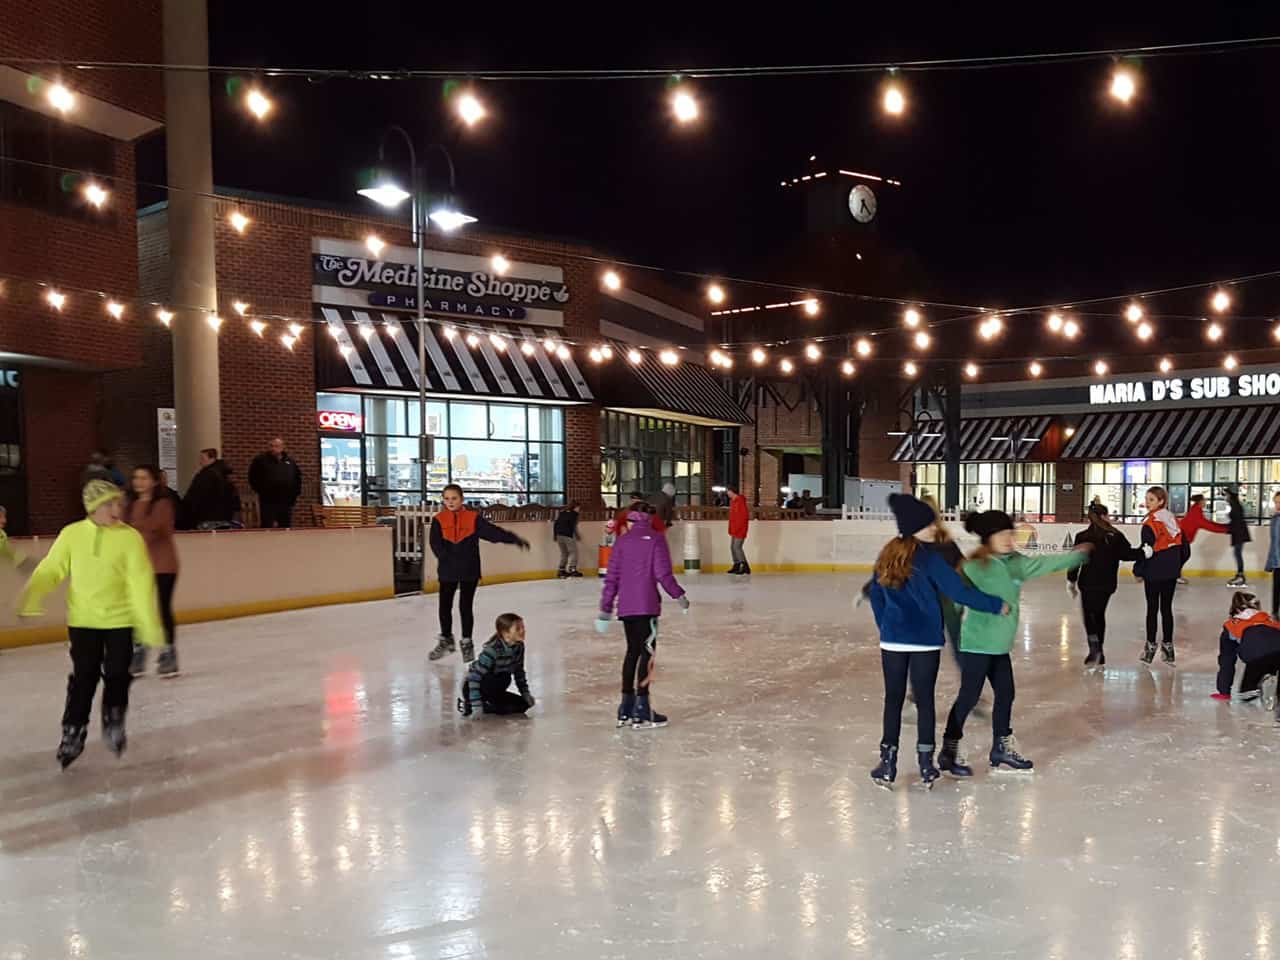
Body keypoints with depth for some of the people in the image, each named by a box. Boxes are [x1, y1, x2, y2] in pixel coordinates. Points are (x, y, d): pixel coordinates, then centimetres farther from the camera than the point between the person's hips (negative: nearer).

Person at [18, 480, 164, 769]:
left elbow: (142, 584, -14)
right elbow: (50, 570, -2)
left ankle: (114, 723, 30)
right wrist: (30, 598, -16)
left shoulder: (130, 538, -12)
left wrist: (150, 625, -16)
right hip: (83, 620, 1)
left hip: (120, 619, -1)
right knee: (83, 677, 5)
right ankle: (73, 732, 22)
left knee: (117, 674, 7)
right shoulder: (71, 534, -6)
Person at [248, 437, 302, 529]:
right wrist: (259, 490, -1)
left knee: (286, 529, 8)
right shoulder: (261, 459, 0)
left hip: (286, 502, 4)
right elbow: (252, 477, 3)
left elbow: (298, 477, 20)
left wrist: (296, 493, 11)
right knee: (267, 529, -6)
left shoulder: (290, 461, 11)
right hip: (268, 502, -4)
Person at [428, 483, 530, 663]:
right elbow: (435, 543, -10)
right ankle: (446, 640, 30)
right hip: (447, 571, 1)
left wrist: (515, 539, -18)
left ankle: (467, 643, 19)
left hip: (469, 571, -1)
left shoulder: (473, 518, -3)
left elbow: (493, 531, -9)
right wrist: (446, 557, -25)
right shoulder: (438, 520, -1)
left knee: (466, 607, 3)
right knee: (445, 606, 10)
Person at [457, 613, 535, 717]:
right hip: (472, 687, -8)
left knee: (524, 704, -3)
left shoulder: (519, 647, -9)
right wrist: (476, 705, -34)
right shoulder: (492, 650, -31)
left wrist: (525, 693, 1)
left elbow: (519, 671, 7)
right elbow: (474, 676, -31)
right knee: (504, 678, -36)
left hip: (492, 688, 8)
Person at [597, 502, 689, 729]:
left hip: (625, 606, 5)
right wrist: (679, 595, 4)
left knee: (633, 651, 16)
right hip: (647, 605, -4)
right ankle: (642, 710, -4)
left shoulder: (622, 541, 10)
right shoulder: (656, 539, 1)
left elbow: (612, 578, 8)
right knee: (648, 652, -1)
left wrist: (605, 608, 13)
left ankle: (626, 708, 20)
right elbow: (663, 574, -8)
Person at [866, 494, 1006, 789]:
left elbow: (875, 595, 10)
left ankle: (888, 762, 11)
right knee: (925, 699, 8)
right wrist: (996, 605, -3)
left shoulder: (887, 556, 3)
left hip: (892, 641, 4)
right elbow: (959, 592, -14)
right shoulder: (929, 559, -14)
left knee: (893, 698, 10)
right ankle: (926, 764, 15)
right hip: (925, 641, -4)